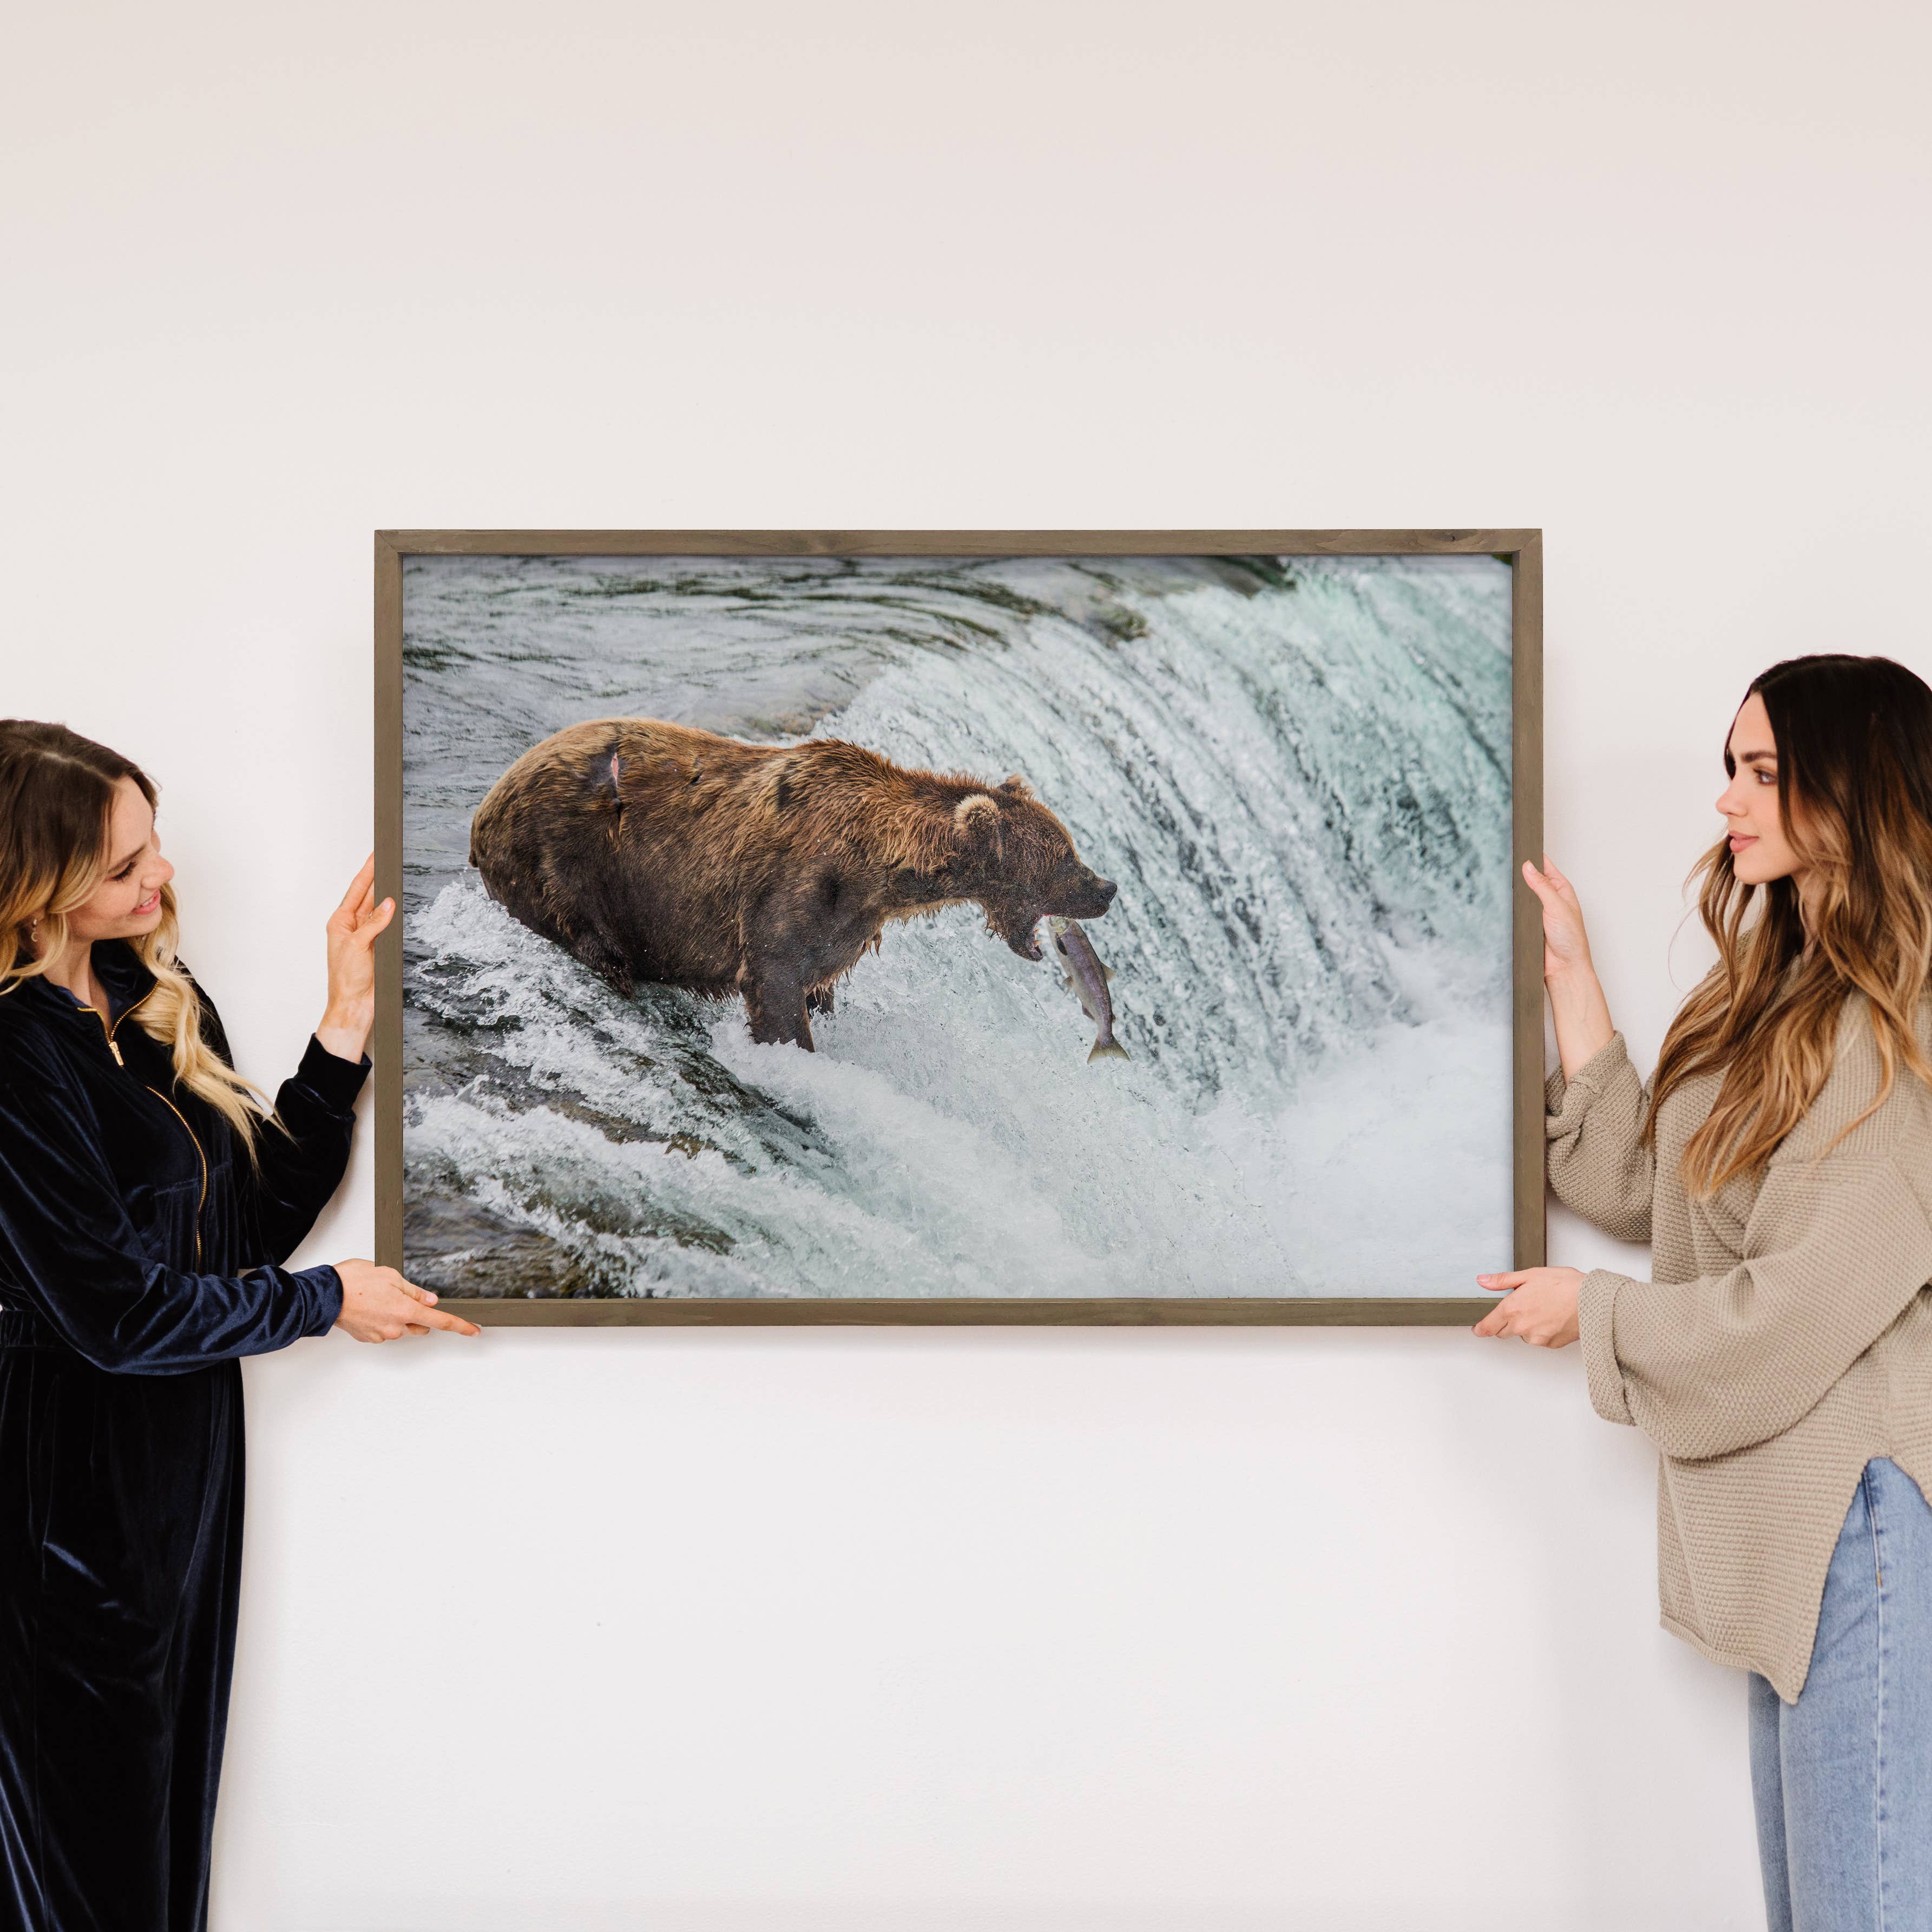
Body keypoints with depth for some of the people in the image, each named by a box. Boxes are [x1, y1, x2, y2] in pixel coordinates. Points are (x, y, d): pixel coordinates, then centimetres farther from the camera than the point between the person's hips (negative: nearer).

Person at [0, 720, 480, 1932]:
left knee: (177, 1795, 18)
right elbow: (115, 1309, -19)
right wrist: (327, 1300, -8)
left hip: (190, 1456, 8)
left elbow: (262, 1214, 4)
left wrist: (347, 1027, -4)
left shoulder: (164, 1001, 5)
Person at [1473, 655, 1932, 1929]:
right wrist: (1570, 977, 12)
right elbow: (1642, 1187, 13)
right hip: (1792, 1514, 10)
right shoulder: (1787, 994, 14)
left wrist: (1597, 1310, -3)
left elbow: (1809, 1301, -18)